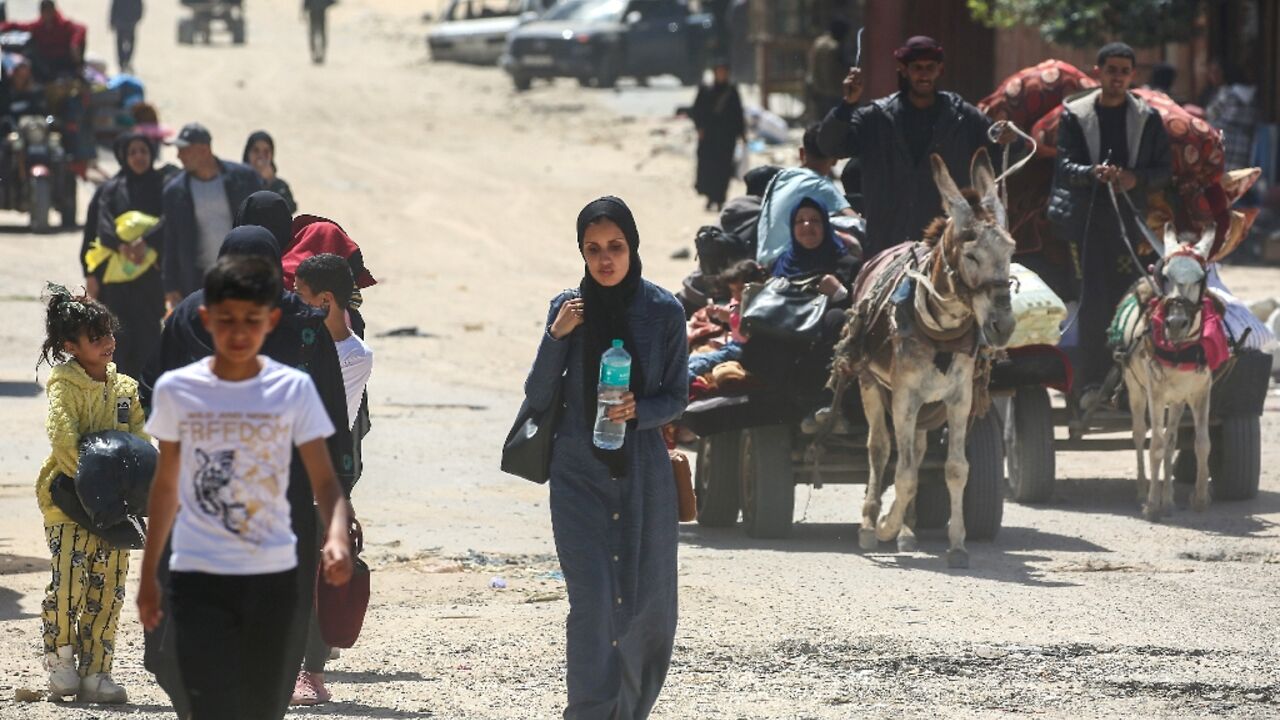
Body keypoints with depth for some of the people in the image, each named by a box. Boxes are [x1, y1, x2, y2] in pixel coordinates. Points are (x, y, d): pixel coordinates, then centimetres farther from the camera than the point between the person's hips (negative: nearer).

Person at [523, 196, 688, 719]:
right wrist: (556, 337, -13)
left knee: (649, 605, 4)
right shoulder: (568, 308, 1)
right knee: (591, 598, -11)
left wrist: (638, 410, -17)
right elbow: (537, 396, 1)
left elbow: (676, 397, 3)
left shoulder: (664, 312, -1)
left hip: (643, 470, 1)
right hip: (579, 471, -1)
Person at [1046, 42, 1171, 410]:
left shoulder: (1148, 118, 10)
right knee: (1093, 300, -7)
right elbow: (1065, 164, -1)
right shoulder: (1075, 114, 7)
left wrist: (1135, 178, -12)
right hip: (1086, 217, -1)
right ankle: (1090, 383, -6)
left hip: (1129, 217, 1)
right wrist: (1093, 172, -22)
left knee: (1125, 299, -2)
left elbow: (1163, 171, 9)